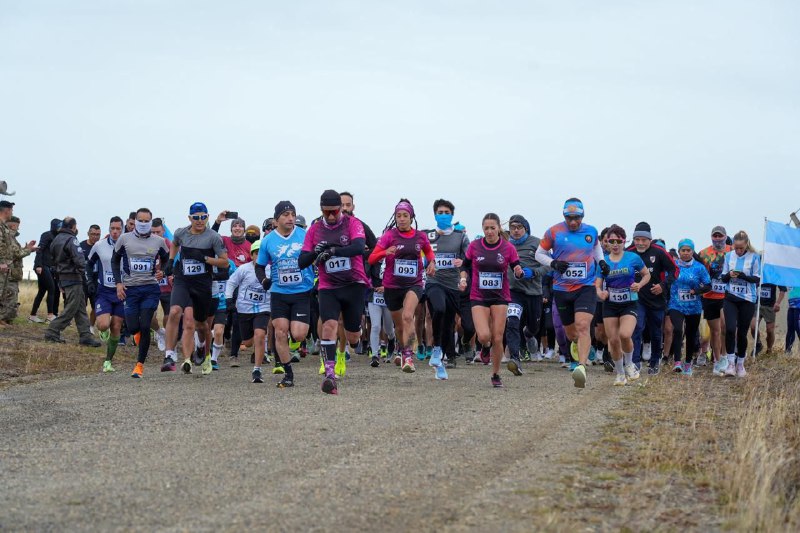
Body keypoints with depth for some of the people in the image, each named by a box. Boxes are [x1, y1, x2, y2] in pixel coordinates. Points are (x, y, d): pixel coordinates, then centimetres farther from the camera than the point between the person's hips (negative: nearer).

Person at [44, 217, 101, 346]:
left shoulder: (56, 240, 13)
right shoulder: (71, 240, -15)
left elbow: (54, 259, 18)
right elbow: (79, 259, -23)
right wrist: (82, 272, -8)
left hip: (61, 277, 9)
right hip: (73, 278, -9)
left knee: (81, 308, 12)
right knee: (71, 309, -4)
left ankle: (85, 336, 11)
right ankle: (52, 333, -3)